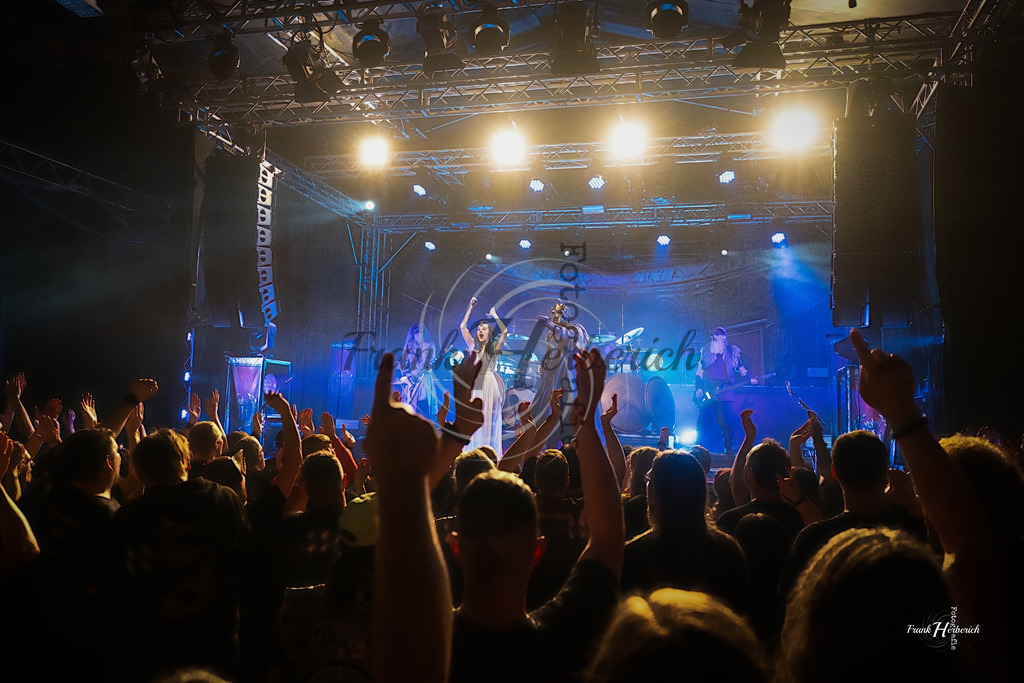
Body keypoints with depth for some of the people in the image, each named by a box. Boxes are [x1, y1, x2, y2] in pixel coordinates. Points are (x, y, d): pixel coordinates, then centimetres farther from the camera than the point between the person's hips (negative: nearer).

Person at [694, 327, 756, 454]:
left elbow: (741, 369, 14)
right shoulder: (706, 351, 13)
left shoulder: (733, 352, 14)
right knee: (703, 421, -2)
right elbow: (699, 371, 11)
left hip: (724, 391, 0)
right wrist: (699, 388, 1)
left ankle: (728, 448, 1)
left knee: (725, 422, -6)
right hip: (707, 391, 0)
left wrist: (750, 379, -4)